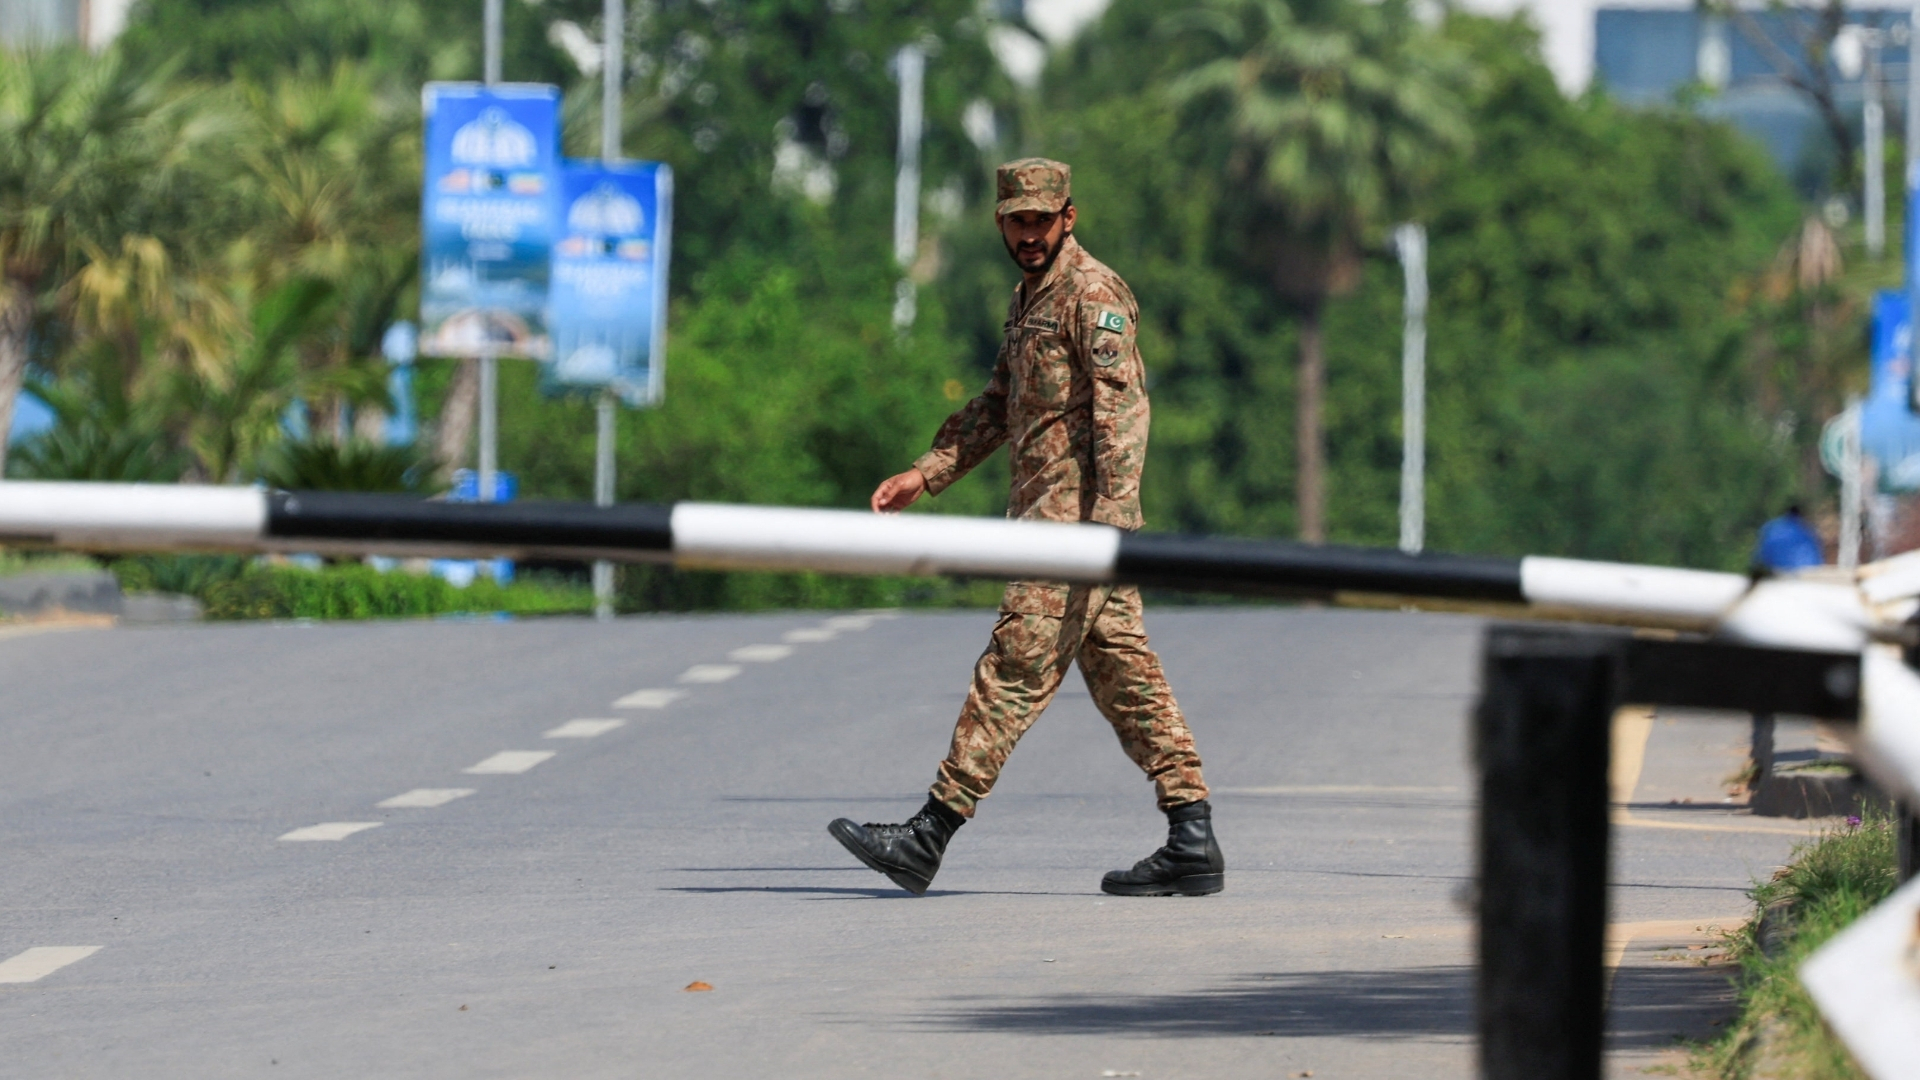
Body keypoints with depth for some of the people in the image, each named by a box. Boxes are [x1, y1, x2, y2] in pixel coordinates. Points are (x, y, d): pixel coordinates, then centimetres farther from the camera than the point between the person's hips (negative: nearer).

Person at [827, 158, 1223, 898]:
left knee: (1016, 669, -9)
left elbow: (1122, 406, -19)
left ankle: (930, 837, -10)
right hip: (1050, 512, 10)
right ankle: (1192, 845, 6)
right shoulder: (1029, 297, 20)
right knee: (1124, 676, 7)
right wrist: (924, 475, 19)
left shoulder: (1092, 295, -10)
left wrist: (1110, 514, -29)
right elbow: (998, 406, 27)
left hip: (1075, 513, -10)